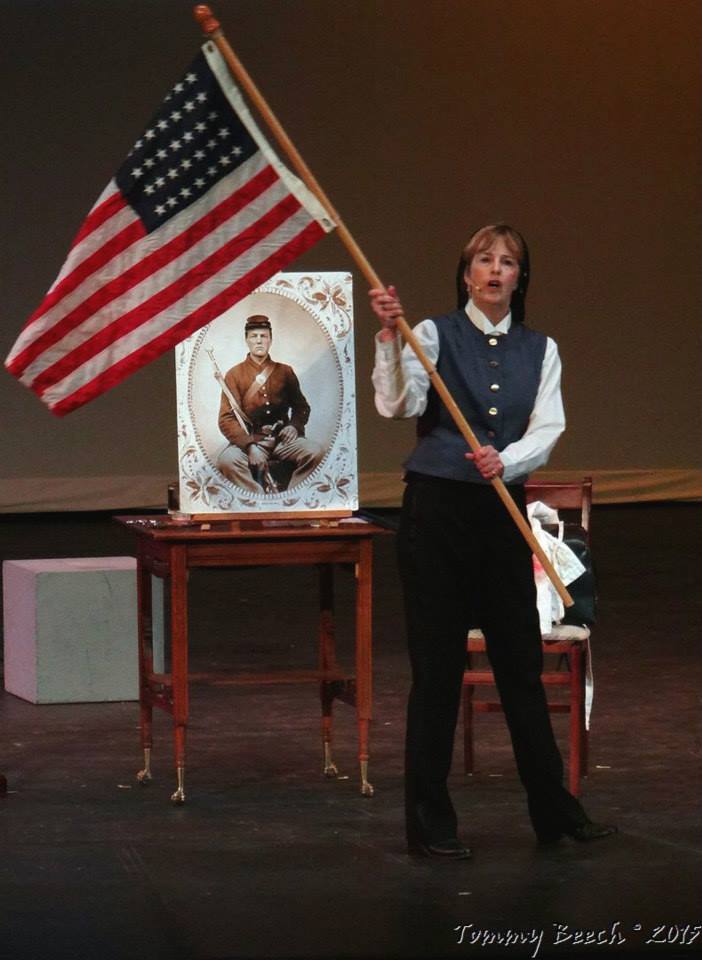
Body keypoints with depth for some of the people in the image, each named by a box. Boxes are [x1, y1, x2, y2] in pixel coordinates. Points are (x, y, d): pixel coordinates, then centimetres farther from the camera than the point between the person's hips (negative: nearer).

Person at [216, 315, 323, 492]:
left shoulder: (285, 372, 13)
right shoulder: (234, 375, 5)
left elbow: (301, 406, 22)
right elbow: (227, 419, -3)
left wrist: (294, 425, -3)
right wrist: (250, 446, -19)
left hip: (282, 440, 2)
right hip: (249, 440, -2)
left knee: (314, 452, -28)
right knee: (227, 460, -35)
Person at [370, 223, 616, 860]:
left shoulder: (540, 350, 9)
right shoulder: (434, 335, -2)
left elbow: (548, 430, -3)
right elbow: (399, 404, -17)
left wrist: (505, 461, -22)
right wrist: (389, 337, -31)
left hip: (504, 512, 3)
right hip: (437, 509, -3)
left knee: (521, 663, 9)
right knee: (438, 668, -1)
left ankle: (554, 809, 18)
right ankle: (430, 823, 7)